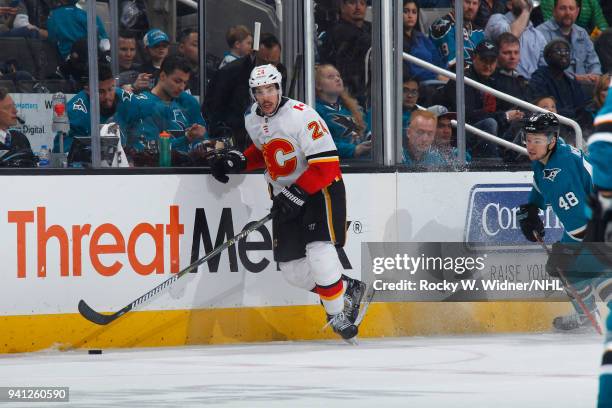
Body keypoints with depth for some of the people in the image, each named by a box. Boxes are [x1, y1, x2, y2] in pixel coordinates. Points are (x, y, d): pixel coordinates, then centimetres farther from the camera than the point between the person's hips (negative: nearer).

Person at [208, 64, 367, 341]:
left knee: (319, 251, -26)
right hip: (285, 194, 8)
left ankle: (338, 317, -11)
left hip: (319, 189, -8)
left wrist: (296, 195, -27)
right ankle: (348, 290, 24)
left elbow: (326, 167, -25)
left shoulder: (302, 116, -23)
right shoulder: (253, 119, 2)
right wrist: (237, 161, 4)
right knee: (292, 269, 3)